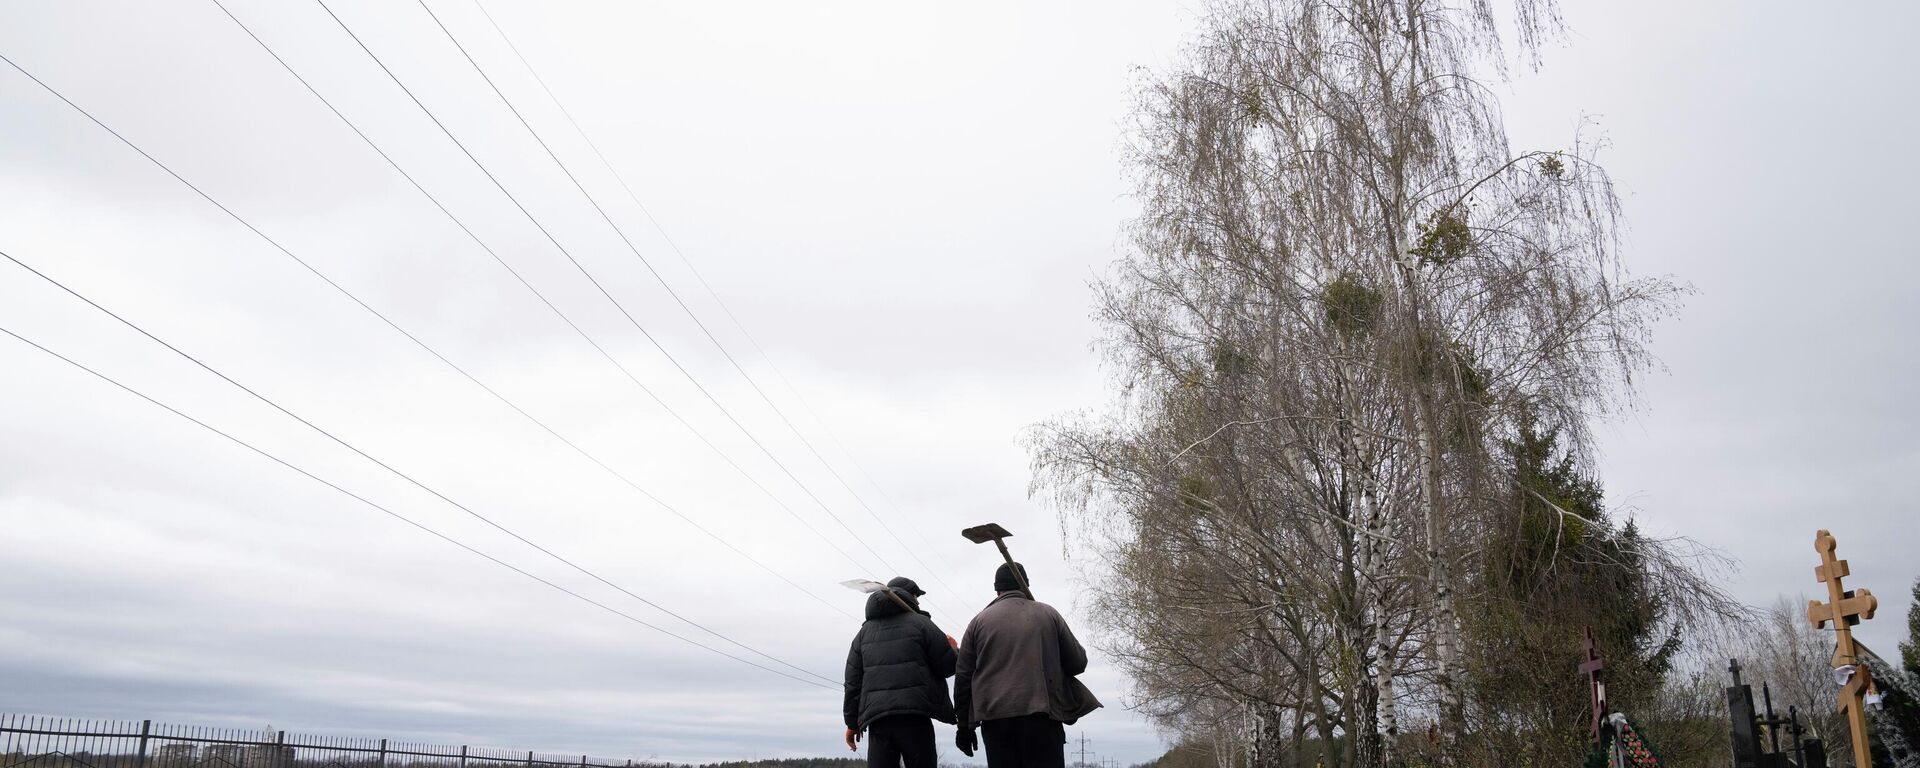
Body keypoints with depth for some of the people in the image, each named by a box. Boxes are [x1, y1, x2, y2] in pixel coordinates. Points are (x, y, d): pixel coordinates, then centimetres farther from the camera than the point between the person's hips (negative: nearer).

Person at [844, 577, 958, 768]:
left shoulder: (865, 631, 18)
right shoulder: (919, 623, 4)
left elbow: (853, 680, 14)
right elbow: (947, 666, 0)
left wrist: (852, 723, 17)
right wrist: (953, 649, 22)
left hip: (877, 717, 4)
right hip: (914, 716, -4)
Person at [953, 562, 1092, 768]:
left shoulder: (979, 621, 12)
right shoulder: (1048, 614, 10)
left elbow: (963, 676, 9)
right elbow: (1077, 662, 9)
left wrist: (964, 726, 14)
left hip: (995, 718, 2)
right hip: (1041, 715, -1)